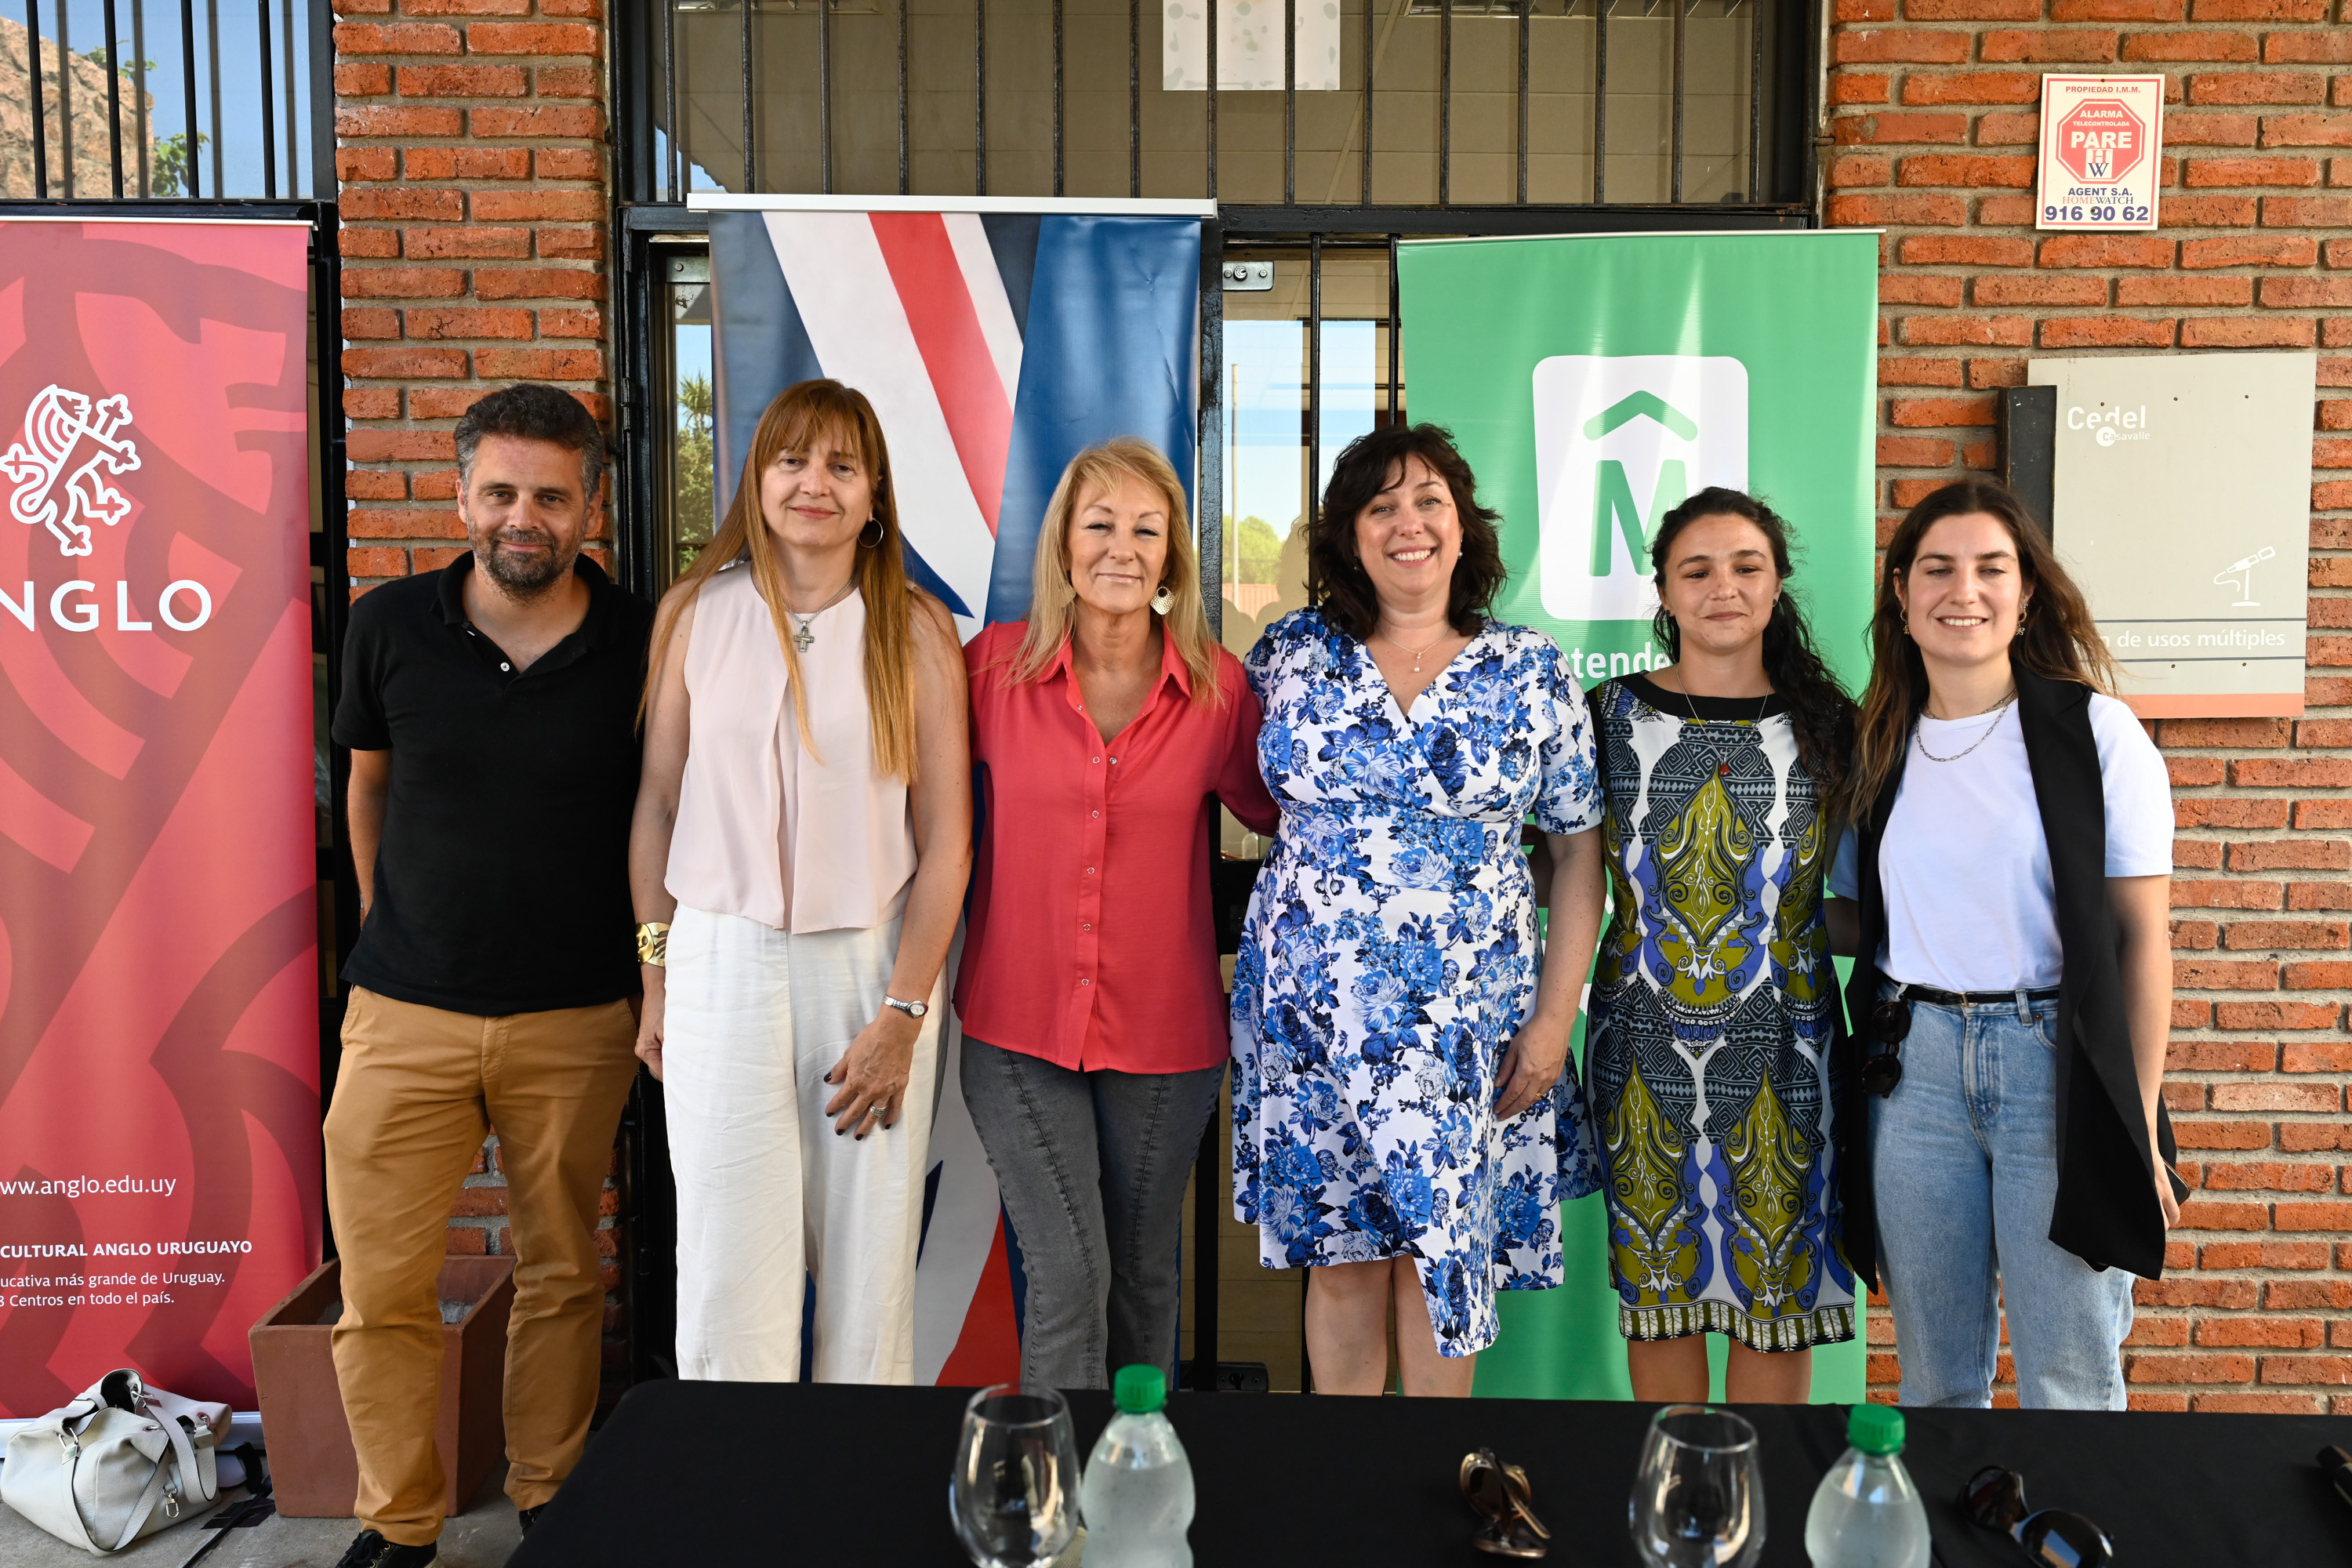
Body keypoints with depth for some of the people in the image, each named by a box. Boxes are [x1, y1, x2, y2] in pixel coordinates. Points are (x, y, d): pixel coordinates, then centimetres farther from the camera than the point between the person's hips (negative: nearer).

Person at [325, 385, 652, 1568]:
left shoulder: (644, 645, -6)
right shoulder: (390, 628, -2)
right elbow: (368, 782, 14)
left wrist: (659, 982, 5)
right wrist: (384, 926, 14)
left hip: (576, 1022, -1)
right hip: (405, 1012, 1)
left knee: (561, 1276, 12)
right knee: (381, 1290, 4)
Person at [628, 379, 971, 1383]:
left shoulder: (916, 631, -1)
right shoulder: (697, 612, 4)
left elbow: (946, 840, -2)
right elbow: (658, 805, 9)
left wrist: (902, 1014, -8)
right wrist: (656, 983, 8)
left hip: (872, 963, 0)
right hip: (723, 961, 1)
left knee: (869, 1265, 7)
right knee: (728, 1274, 0)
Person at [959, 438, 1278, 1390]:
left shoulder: (1219, 687, -3)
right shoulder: (995, 666, -5)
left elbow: (1284, 812, 11)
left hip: (1165, 1034, 1)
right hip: (1018, 1025, -1)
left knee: (1143, 1273, 15)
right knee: (1068, 1271, -6)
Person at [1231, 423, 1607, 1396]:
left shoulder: (1531, 674, -1)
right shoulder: (1289, 656, 2)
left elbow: (1578, 851, 1)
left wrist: (1555, 1015, -5)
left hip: (1467, 1021, -1)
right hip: (1313, 1013, 1)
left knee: (1441, 1251, 9)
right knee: (1339, 1253, 10)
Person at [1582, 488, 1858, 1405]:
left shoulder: (1826, 724, 2)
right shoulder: (1612, 715, 2)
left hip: (1781, 1039, 0)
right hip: (1645, 1038, 1)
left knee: (1776, 1274, 6)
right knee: (1655, 1274, 9)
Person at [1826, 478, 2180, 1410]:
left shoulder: (2094, 731, -3)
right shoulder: (1877, 748, 8)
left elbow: (2141, 933, -5)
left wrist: (2139, 1123, -7)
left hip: (2057, 1064, -3)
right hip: (1915, 1067, 3)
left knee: (2069, 1379, 4)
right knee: (1936, 1371, 13)